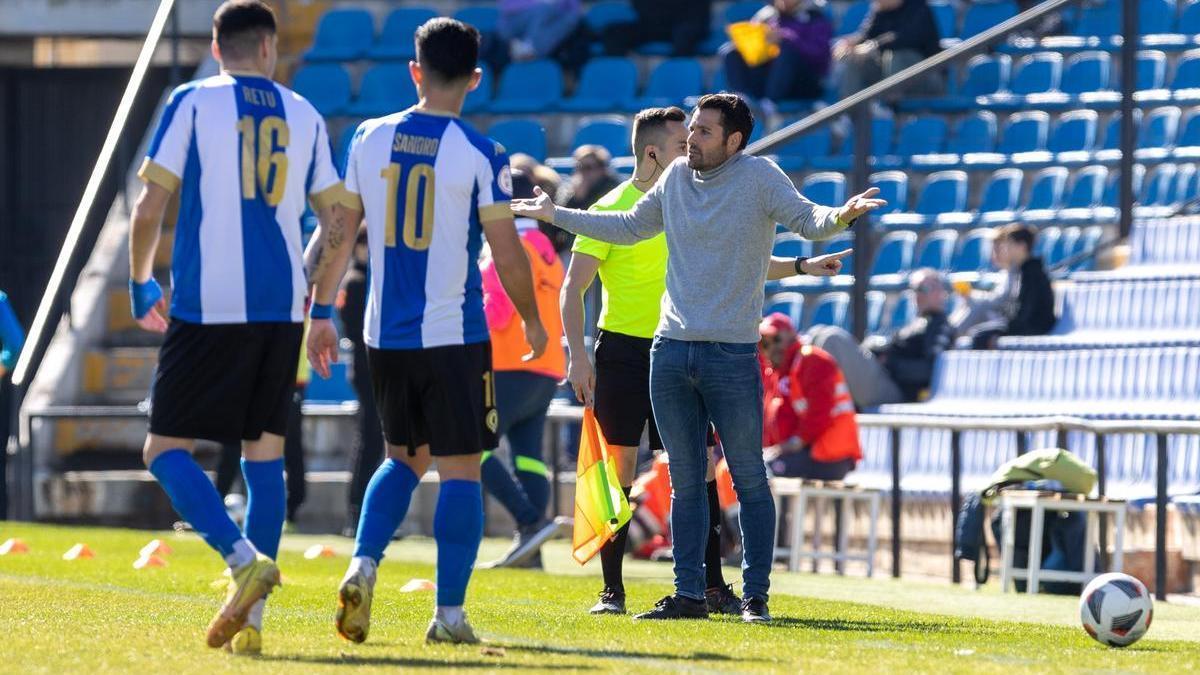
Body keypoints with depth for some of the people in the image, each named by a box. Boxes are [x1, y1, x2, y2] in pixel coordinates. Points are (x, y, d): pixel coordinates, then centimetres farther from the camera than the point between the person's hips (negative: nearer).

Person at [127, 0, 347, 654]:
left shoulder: (192, 103, 0)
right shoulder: (303, 115, 11)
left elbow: (150, 205, -4)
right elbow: (336, 219, 13)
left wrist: (140, 281, 12)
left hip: (209, 304, -4)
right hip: (282, 306, 4)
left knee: (165, 447, 2)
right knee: (265, 451, 11)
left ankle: (244, 558, -20)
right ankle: (250, 618, 4)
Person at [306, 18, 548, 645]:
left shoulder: (370, 138, 2)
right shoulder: (481, 155, -9)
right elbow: (507, 252, -6)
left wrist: (321, 312, 15)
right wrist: (533, 321, 9)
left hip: (385, 335, 4)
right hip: (454, 335, -4)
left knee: (404, 457, 20)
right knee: (460, 469, 3)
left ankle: (362, 565, -1)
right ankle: (449, 613, -1)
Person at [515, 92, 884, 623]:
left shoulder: (759, 177, -4)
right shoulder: (677, 177, 11)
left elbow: (807, 220, -15)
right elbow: (629, 228, 25)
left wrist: (841, 216, -37)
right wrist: (557, 216, 29)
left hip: (732, 355, -5)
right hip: (671, 350, 5)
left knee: (748, 478, -1)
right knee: (685, 482, 8)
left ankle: (755, 595, 3)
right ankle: (689, 594, 12)